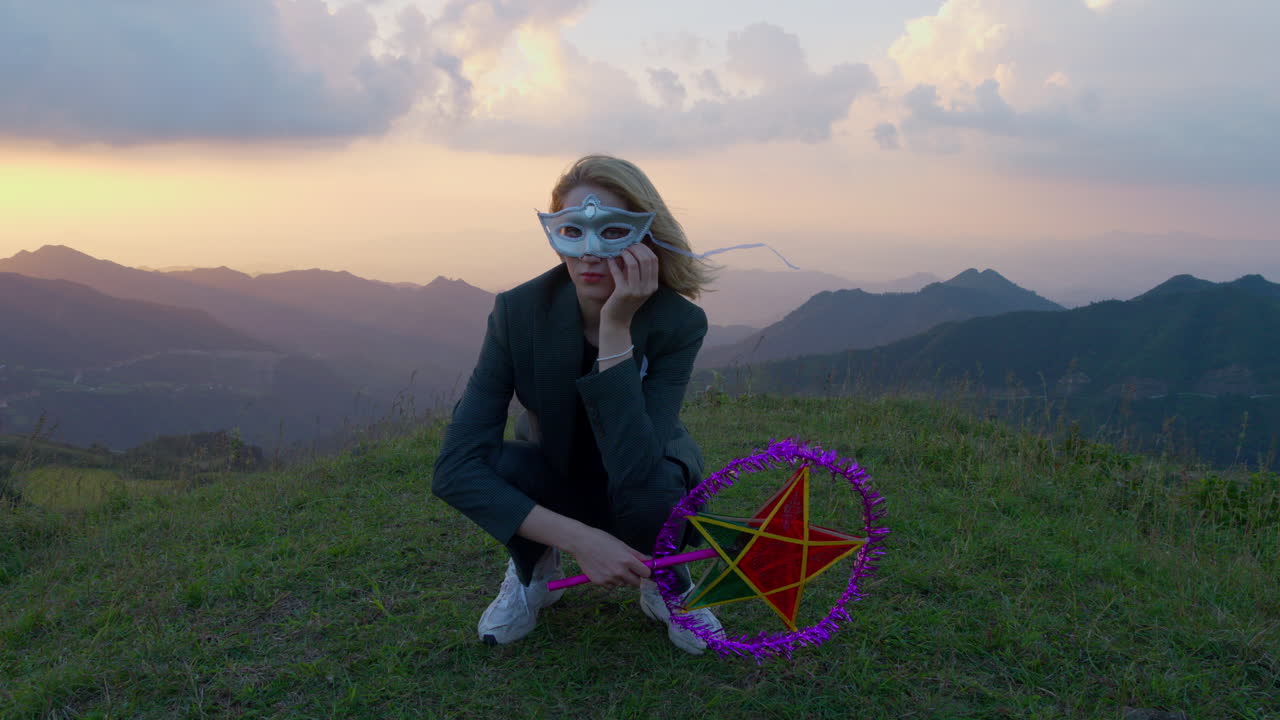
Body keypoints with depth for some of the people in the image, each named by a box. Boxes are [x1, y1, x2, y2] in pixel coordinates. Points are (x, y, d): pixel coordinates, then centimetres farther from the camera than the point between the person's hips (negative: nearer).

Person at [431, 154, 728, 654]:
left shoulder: (679, 322, -28)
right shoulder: (520, 310, -26)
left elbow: (633, 472, -40)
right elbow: (455, 466, -32)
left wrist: (616, 328, -44)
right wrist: (580, 539, -40)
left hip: (647, 475, -1)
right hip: (555, 479, 1)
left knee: (655, 494, -36)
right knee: (498, 464, -32)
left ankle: (668, 583, 1)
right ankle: (535, 570, 2)